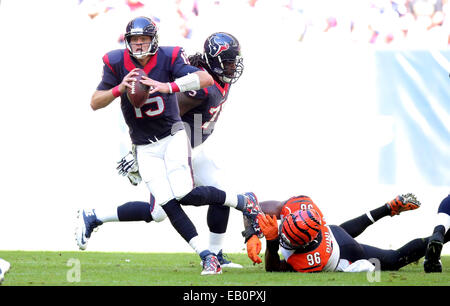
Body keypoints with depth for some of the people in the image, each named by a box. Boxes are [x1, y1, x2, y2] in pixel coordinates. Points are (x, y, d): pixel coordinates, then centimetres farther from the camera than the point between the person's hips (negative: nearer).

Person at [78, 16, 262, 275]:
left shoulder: (168, 58, -11)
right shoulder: (117, 63, -6)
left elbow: (206, 79, -25)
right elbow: (95, 103, -7)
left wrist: (169, 87, -37)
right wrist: (120, 88, -25)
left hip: (172, 136, -2)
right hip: (145, 147, 2)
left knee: (184, 194, -19)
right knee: (166, 205, -11)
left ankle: (241, 201, 5)